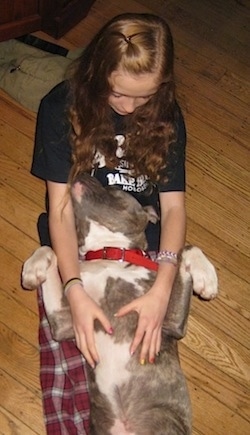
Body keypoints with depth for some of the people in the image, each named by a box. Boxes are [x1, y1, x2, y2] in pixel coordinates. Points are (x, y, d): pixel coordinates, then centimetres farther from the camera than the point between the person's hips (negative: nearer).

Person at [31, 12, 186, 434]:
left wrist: (161, 290, -22)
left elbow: (173, 206, -6)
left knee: (145, 358, -18)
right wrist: (75, 291, -26)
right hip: (75, 247, -1)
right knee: (67, 374, -17)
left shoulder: (166, 115, -2)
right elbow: (60, 207, -11)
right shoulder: (62, 107, -8)